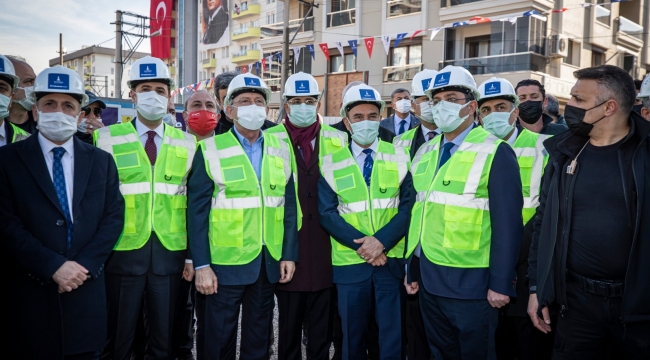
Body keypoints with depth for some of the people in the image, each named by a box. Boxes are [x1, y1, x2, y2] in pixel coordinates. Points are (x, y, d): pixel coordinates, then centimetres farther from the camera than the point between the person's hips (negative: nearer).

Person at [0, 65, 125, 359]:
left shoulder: (101, 161, 7)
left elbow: (114, 218, 2)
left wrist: (84, 265, -10)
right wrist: (54, 267, -16)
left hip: (87, 289, 2)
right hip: (30, 291, -2)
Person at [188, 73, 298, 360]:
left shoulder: (280, 149, 6)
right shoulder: (211, 149, -5)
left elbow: (289, 206, 7)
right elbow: (197, 211, -8)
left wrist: (289, 255, 2)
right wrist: (201, 265, -12)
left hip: (268, 264, 4)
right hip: (224, 265, -3)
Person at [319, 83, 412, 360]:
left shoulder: (399, 157, 2)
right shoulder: (331, 163, 2)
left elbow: (409, 206, -4)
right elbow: (327, 213, -4)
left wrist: (381, 240, -17)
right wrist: (360, 244, -15)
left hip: (392, 260, 0)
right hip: (349, 262, 0)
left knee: (393, 336, 8)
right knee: (352, 337, 14)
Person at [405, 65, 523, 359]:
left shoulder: (495, 153, -10)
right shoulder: (425, 153, 8)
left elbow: (507, 224, -13)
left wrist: (500, 283, -15)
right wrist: (411, 269, 14)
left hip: (471, 282, -6)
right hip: (429, 278, 6)